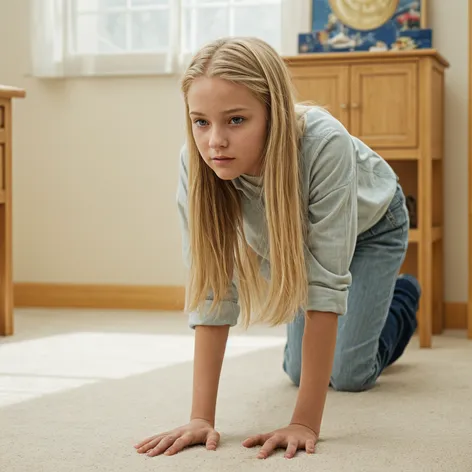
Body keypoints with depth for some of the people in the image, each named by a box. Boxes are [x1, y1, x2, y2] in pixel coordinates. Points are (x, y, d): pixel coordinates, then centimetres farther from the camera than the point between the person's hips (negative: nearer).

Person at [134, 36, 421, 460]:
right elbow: (211, 288, -33)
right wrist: (202, 417, -39)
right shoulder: (197, 162, -36)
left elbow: (325, 282, -44)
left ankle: (402, 297, 27)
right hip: (293, 234, 3)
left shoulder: (324, 144, -46)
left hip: (369, 226, -3)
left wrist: (306, 422, -46)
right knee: (299, 372, 5)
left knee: (348, 375, -5)